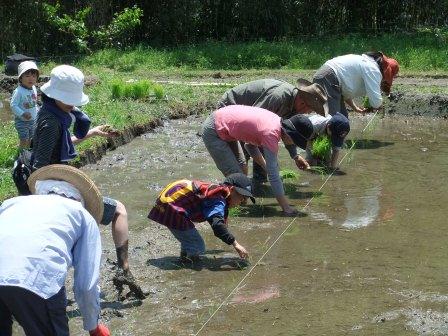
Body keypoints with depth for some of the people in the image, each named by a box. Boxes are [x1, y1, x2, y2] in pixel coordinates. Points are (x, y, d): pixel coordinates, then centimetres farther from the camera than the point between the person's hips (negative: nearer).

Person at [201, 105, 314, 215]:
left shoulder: (277, 121, -2)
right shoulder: (271, 133, -28)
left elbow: (250, 143, 12)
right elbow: (273, 174, -29)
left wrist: (266, 166, 3)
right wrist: (286, 207, -27)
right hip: (213, 132, -10)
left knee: (241, 166, 17)